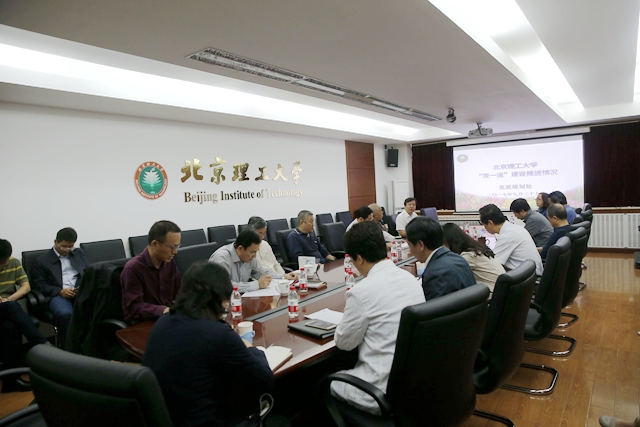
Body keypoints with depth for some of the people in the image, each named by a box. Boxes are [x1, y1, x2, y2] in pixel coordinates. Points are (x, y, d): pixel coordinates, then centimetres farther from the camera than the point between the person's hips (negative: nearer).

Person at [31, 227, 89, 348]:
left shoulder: (79, 253, 22)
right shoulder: (42, 260, 13)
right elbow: (39, 285, 5)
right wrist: (60, 291, -13)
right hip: (57, 295, -2)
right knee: (65, 313, -37)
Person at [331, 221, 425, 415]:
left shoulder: (362, 291, -23)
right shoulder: (410, 278, -1)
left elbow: (344, 342, -7)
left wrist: (347, 317, 9)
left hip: (386, 391, -7)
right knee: (350, 370, 28)